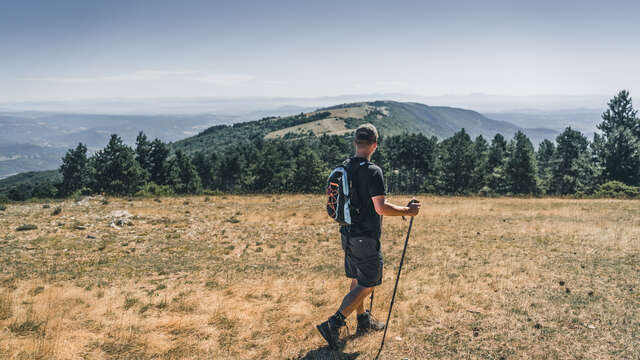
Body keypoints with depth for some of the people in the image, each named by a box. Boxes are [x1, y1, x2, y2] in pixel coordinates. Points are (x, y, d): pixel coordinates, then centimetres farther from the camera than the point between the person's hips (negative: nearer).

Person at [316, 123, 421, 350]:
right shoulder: (372, 171, -19)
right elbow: (381, 208, -24)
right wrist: (407, 211, -10)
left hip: (347, 235, 8)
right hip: (366, 238, -8)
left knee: (357, 281, 20)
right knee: (367, 285, 2)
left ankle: (364, 322, 35)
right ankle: (333, 325, -3)